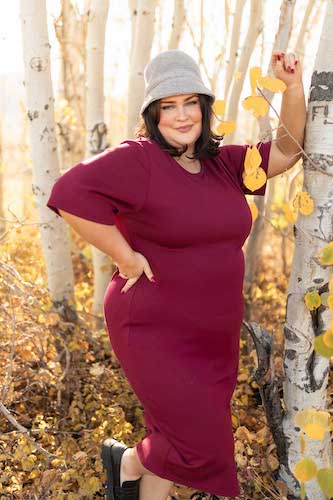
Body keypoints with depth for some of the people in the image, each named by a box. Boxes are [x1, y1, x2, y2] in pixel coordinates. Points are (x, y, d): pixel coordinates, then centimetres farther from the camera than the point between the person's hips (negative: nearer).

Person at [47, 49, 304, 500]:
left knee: (184, 434, 17)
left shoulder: (222, 163, 7)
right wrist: (126, 256, -22)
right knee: (200, 441, -2)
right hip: (156, 330, -7)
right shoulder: (138, 160, -16)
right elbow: (72, 194, -28)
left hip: (214, 332, 7)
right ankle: (128, 461, 28)